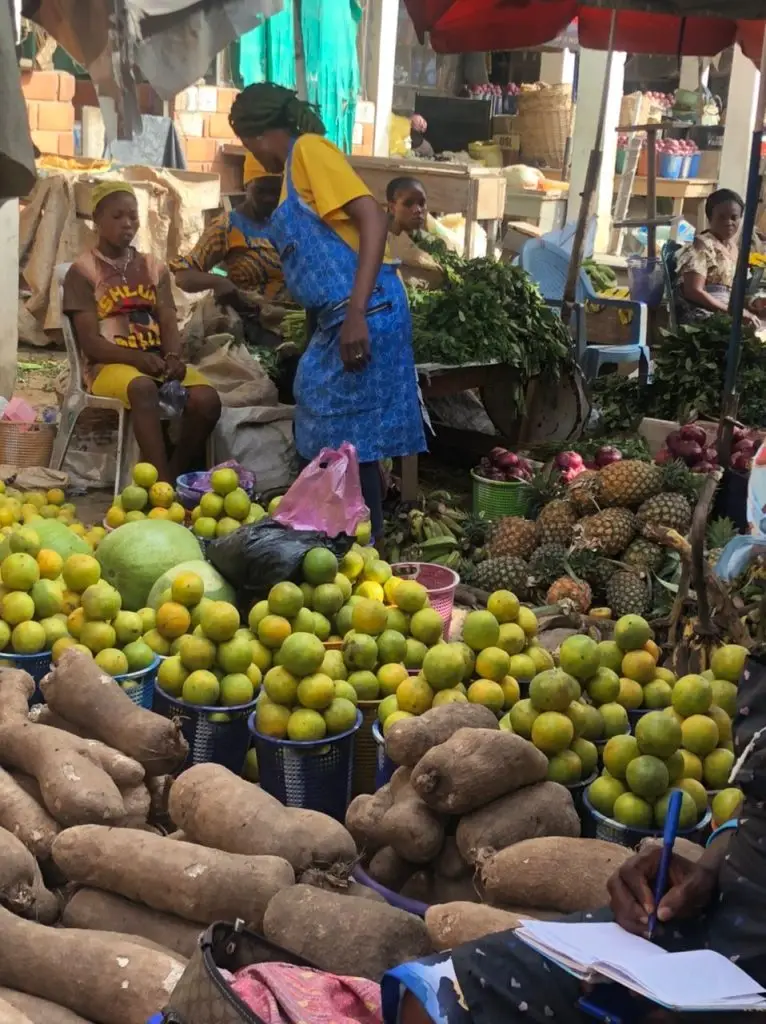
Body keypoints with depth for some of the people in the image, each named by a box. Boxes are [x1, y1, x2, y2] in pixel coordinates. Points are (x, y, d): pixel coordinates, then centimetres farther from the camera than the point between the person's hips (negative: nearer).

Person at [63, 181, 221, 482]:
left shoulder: (155, 269, 18)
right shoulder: (83, 271, 3)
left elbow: (169, 325, 7)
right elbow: (90, 343, -6)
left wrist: (173, 357, -17)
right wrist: (138, 358, -22)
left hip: (158, 361, 5)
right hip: (109, 364, -5)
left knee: (207, 398, -27)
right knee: (143, 388, -41)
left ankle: (173, 478, -17)